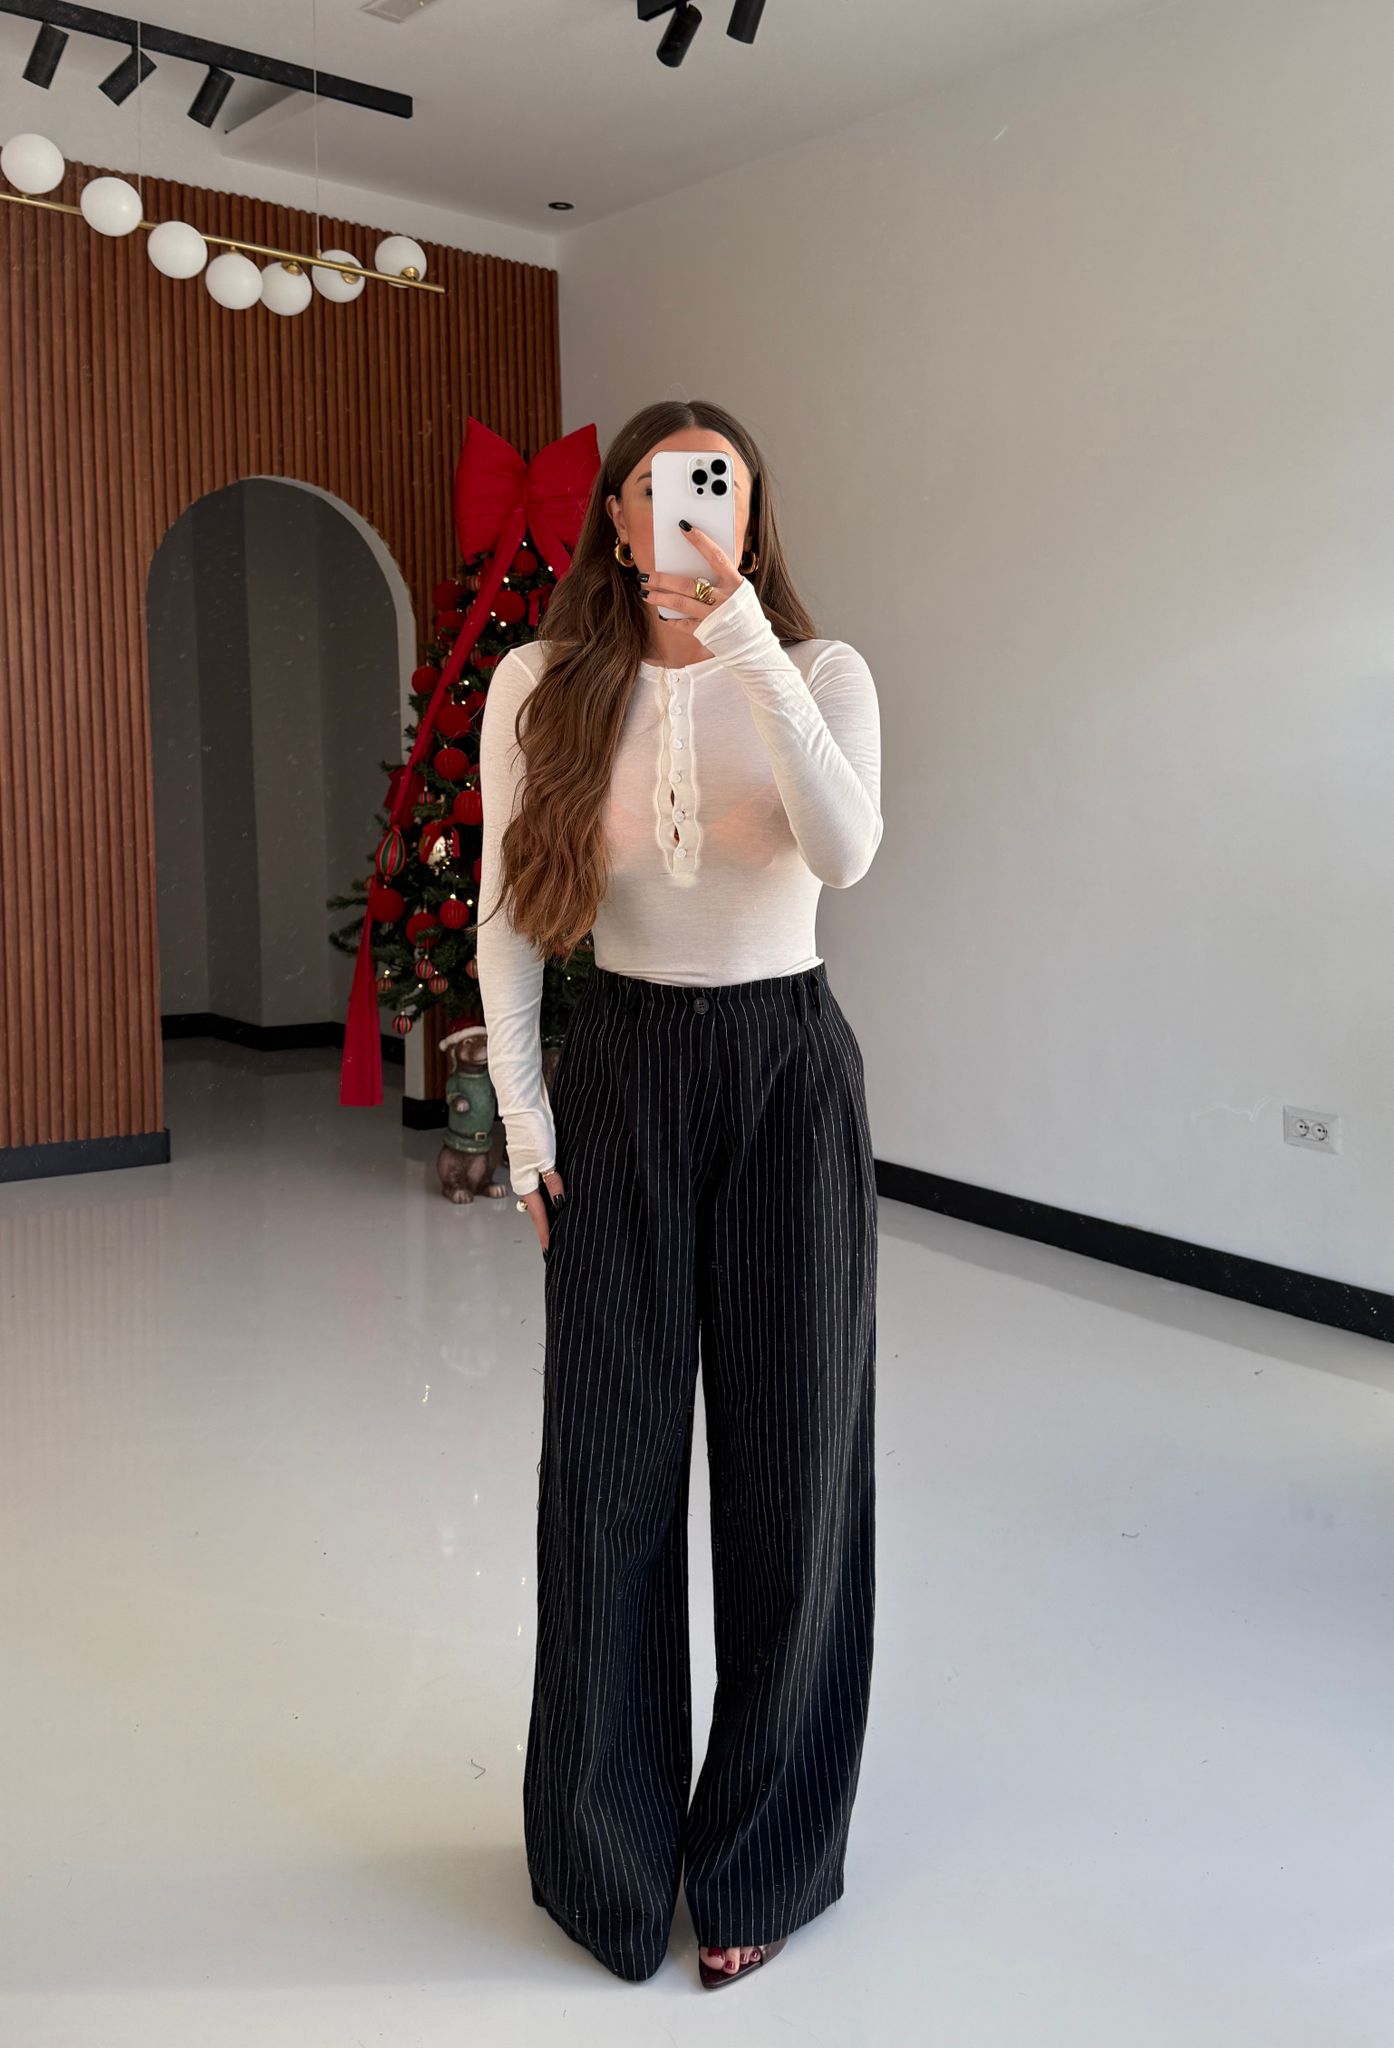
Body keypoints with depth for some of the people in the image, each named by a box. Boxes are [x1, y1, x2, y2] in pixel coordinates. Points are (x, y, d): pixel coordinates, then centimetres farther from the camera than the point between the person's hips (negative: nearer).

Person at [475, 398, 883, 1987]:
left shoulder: (819, 672, -3)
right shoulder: (540, 685, 0)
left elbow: (845, 856, -23)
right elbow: (507, 915, 3)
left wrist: (752, 657, -29)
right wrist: (522, 1115, -1)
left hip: (790, 1069, 0)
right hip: (623, 1073, 1)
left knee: (789, 1453, 6)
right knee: (610, 1459, 7)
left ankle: (762, 1855, 28)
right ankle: (609, 1850, 30)